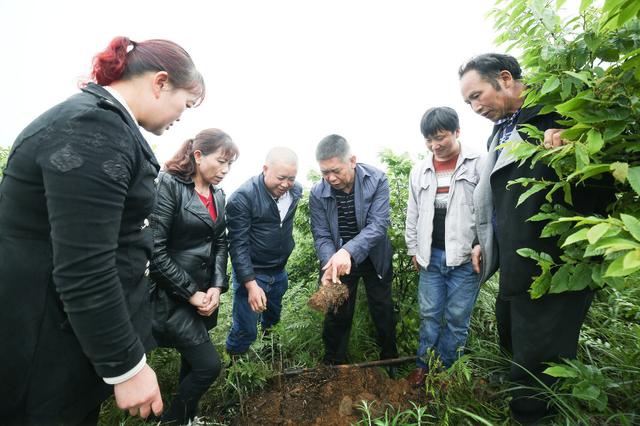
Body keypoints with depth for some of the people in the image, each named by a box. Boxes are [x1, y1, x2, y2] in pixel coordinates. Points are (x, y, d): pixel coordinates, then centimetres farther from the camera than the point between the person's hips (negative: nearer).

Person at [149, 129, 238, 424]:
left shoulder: (218, 195, 6)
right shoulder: (169, 184, -15)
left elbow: (220, 243, 7)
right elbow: (155, 250, -19)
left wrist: (217, 286, -5)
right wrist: (190, 293, -16)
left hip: (206, 292, 7)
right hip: (174, 295, -6)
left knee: (193, 361, 20)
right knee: (208, 365, -2)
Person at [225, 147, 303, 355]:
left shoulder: (296, 191, -4)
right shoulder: (242, 197, -22)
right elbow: (238, 244, -22)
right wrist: (251, 284, -26)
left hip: (280, 272, 6)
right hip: (251, 274, -6)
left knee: (273, 321, 25)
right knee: (245, 331, 2)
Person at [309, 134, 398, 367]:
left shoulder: (377, 180, -20)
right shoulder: (318, 193, -16)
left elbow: (378, 224, -27)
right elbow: (322, 236, -14)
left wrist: (348, 251, -42)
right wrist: (330, 265, -34)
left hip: (375, 259, 0)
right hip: (339, 261, 1)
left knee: (383, 312, 16)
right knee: (337, 314, 11)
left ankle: (390, 362, 42)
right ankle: (333, 365, 35)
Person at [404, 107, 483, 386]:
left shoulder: (478, 165, -5)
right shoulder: (419, 172, 9)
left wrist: (483, 247, -11)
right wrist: (413, 249, 13)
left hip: (465, 257, -3)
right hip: (431, 256, 4)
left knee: (457, 317, 8)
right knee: (429, 314, 12)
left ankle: (444, 369, 26)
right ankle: (423, 365, 27)